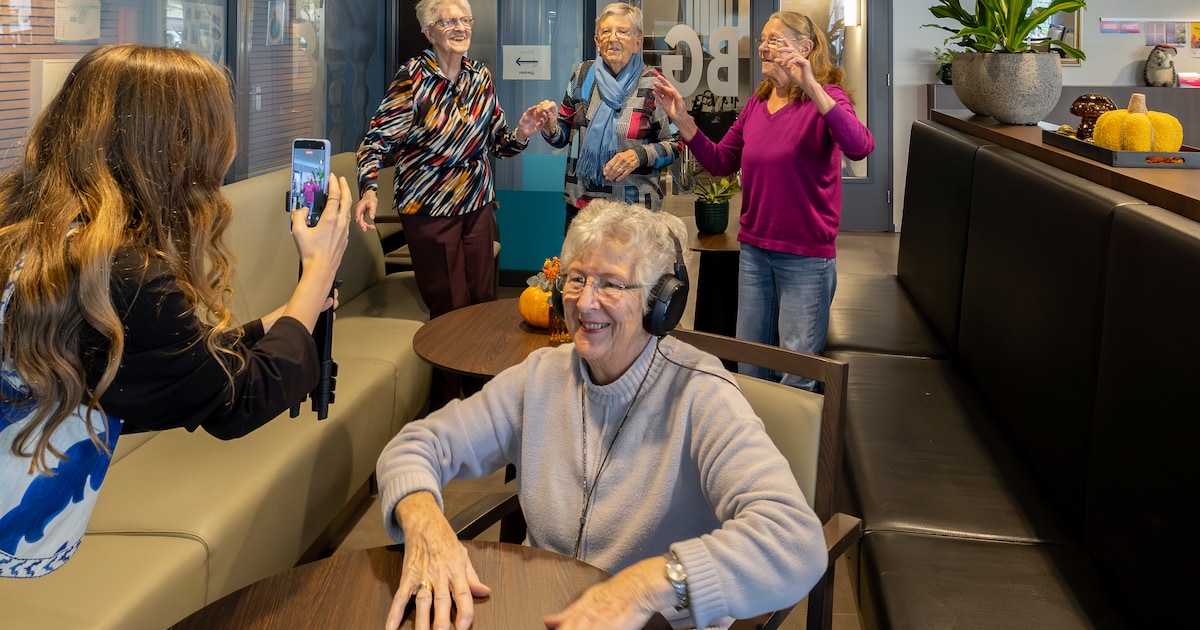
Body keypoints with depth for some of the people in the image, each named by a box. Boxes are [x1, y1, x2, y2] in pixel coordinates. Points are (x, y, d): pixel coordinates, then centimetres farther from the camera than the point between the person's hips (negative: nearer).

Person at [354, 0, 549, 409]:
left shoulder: (480, 77, 4)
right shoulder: (413, 78, -12)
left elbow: (497, 142, 10)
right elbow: (379, 139, -15)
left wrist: (521, 132, -11)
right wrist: (368, 190, -31)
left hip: (476, 206, 5)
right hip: (429, 209, -5)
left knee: (483, 301, 10)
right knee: (451, 310, -1)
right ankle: (444, 407, 16)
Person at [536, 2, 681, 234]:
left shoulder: (652, 84, -6)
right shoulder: (583, 75, 3)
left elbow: (673, 144, -1)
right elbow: (564, 134, 10)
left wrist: (640, 155, -18)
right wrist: (550, 129, -12)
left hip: (634, 207, -3)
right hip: (580, 203, 3)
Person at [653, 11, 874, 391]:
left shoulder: (826, 98, -11)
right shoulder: (757, 103, 8)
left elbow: (860, 146, -30)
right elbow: (720, 162, 12)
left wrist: (811, 86, -38)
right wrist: (681, 119, 0)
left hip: (805, 257, -6)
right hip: (754, 249, 6)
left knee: (797, 375, 3)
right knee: (749, 367, 16)